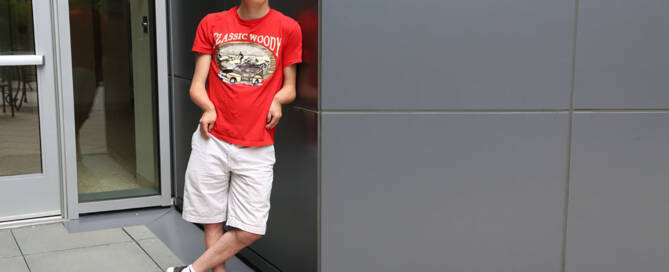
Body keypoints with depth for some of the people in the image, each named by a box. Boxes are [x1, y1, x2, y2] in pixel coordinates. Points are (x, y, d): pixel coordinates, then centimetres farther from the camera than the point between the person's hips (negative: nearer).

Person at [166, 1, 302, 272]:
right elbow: (196, 86, 6)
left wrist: (277, 100, -12)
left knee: (250, 230, -1)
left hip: (257, 147, 0)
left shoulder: (288, 28, 3)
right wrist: (208, 108, -14)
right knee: (213, 221, 6)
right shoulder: (212, 24, 7)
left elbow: (289, 88, 10)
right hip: (212, 140, 1)